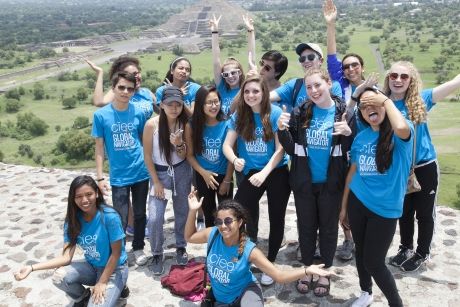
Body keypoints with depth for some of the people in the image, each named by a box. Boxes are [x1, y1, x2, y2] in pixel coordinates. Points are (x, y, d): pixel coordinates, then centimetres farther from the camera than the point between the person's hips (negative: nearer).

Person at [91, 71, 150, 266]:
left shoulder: (138, 113, -3)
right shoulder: (101, 115, -8)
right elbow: (99, 147, -3)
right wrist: (100, 177, -5)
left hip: (141, 173, 2)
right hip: (118, 177, -2)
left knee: (140, 214, 15)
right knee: (121, 219, 2)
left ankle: (138, 248, 35)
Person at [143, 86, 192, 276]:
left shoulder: (185, 124, -10)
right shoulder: (152, 124, -17)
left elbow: (183, 157, -4)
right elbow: (147, 156, -9)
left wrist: (179, 144, -26)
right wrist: (156, 182, -10)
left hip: (181, 172, 2)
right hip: (159, 173, -2)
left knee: (182, 212, 12)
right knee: (155, 217, -9)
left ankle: (181, 247, 35)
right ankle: (157, 254, 14)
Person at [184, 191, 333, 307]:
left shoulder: (249, 250, -26)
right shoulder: (212, 234, -17)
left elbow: (279, 276, -24)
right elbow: (189, 237, 3)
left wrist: (307, 270, -38)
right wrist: (192, 211, -11)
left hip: (245, 291, -5)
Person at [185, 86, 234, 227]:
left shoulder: (227, 125, -16)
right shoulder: (191, 126, -13)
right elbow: (190, 155, -8)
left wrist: (227, 180, -7)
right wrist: (203, 172, -19)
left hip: (224, 175, -1)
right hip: (202, 177, 1)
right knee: (208, 213, 17)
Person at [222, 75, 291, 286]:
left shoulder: (275, 113, -14)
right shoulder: (239, 115, -4)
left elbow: (280, 149, -14)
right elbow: (227, 145, -5)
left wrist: (264, 173, -24)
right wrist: (235, 160, -27)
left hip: (277, 172, -2)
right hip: (252, 172, 2)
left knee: (276, 218, 8)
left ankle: (270, 264, 28)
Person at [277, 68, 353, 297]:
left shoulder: (344, 112, -8)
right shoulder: (300, 113, -4)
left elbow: (353, 149, -5)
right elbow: (291, 149, -1)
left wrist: (348, 134, -24)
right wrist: (282, 130, -17)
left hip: (331, 183, -1)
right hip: (304, 182, 2)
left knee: (328, 227, 13)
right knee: (306, 227, 15)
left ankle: (325, 271, 33)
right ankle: (307, 269, 35)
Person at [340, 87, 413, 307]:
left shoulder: (398, 136, -12)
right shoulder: (360, 137, 3)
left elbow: (402, 128, -38)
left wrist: (386, 100, -21)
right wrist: (344, 206, 15)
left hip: (385, 208, -5)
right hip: (358, 203, 5)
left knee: (373, 262, -1)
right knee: (360, 252, 19)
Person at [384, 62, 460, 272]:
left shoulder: (420, 100, -10)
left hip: (425, 167, -1)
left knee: (425, 213, 14)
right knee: (404, 212, 20)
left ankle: (422, 253, 34)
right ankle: (406, 248, 41)